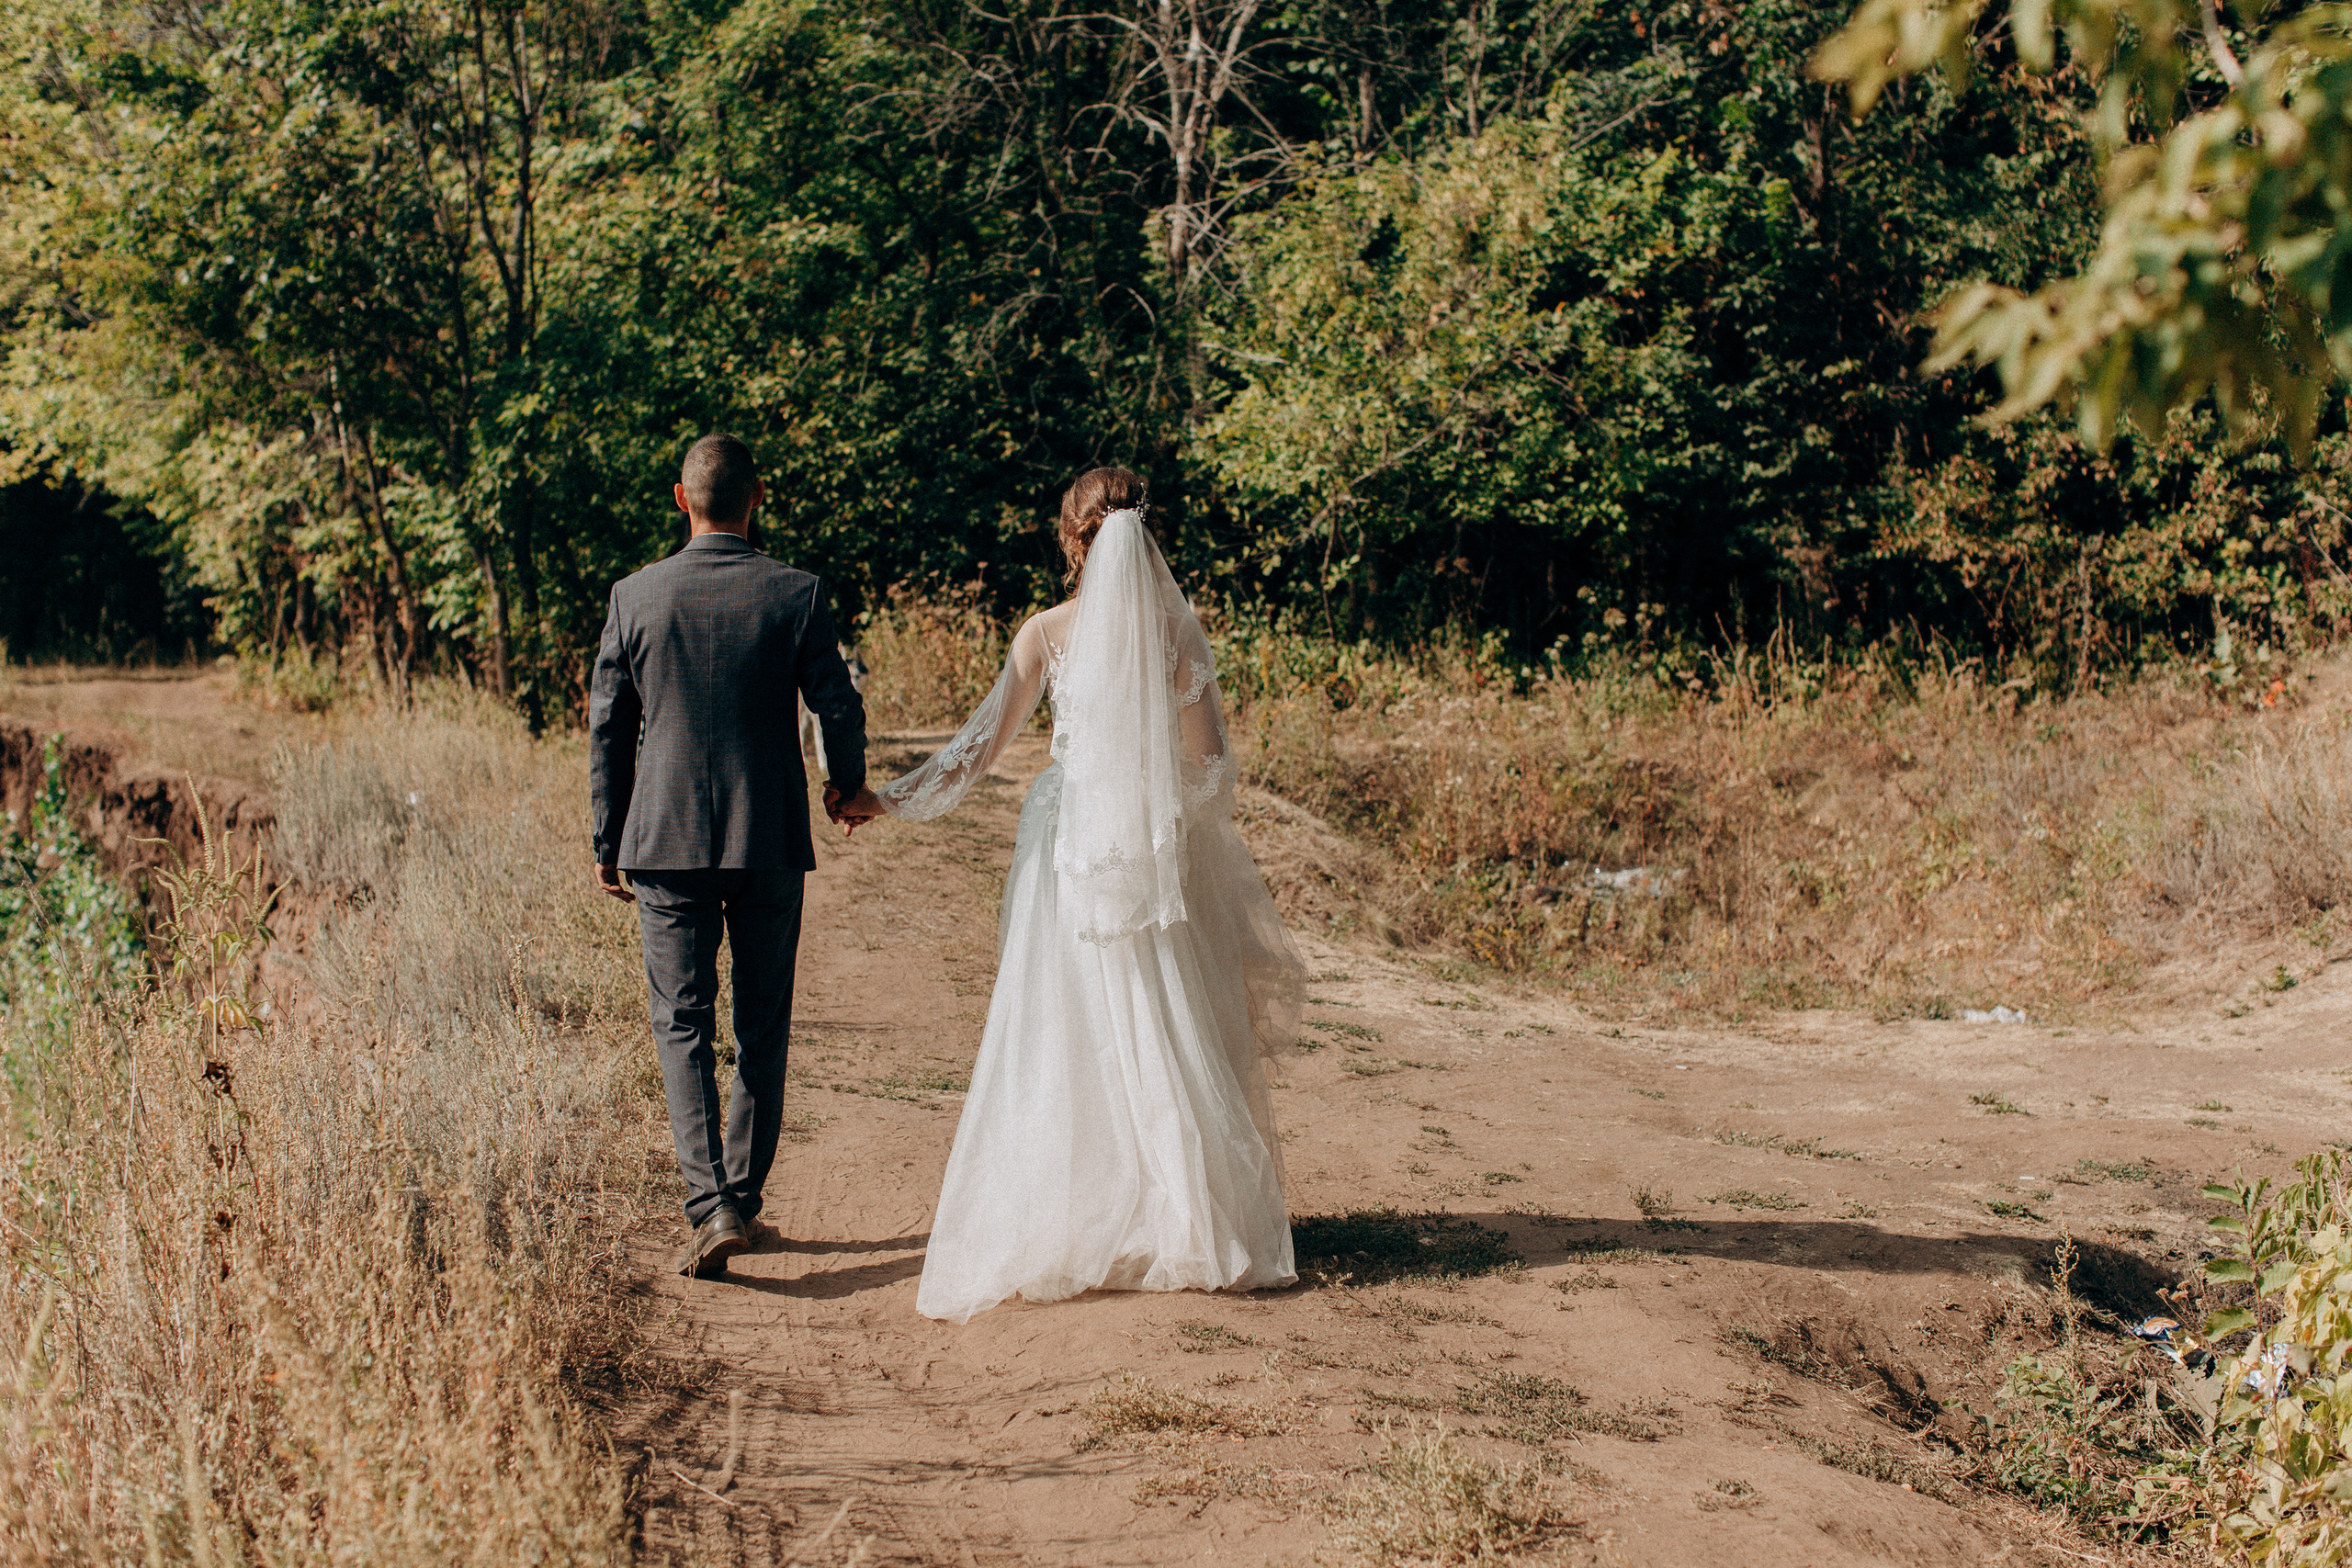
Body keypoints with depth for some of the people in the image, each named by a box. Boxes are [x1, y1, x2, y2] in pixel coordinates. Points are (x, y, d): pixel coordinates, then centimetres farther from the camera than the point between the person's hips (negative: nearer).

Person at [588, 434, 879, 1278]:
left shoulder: (635, 596, -2)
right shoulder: (796, 594, -6)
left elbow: (607, 728, 1)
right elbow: (838, 708, -4)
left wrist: (608, 845, 11)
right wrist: (849, 786, 18)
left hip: (666, 841, 0)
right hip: (771, 843, 0)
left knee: (683, 1026, 3)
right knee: (763, 1028, 13)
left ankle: (710, 1206, -12)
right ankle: (743, 1198, 20)